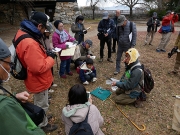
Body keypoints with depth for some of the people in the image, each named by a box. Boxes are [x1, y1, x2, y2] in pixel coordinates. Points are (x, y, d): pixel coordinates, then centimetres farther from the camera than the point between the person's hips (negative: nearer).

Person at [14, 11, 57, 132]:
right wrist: (51, 57, -18)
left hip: (36, 79, 10)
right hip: (38, 81, -10)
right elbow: (39, 67, -33)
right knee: (42, 105, 14)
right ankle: (43, 125, 38)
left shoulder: (23, 32, -2)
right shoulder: (30, 43, -35)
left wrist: (45, 53, -3)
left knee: (39, 102, 31)